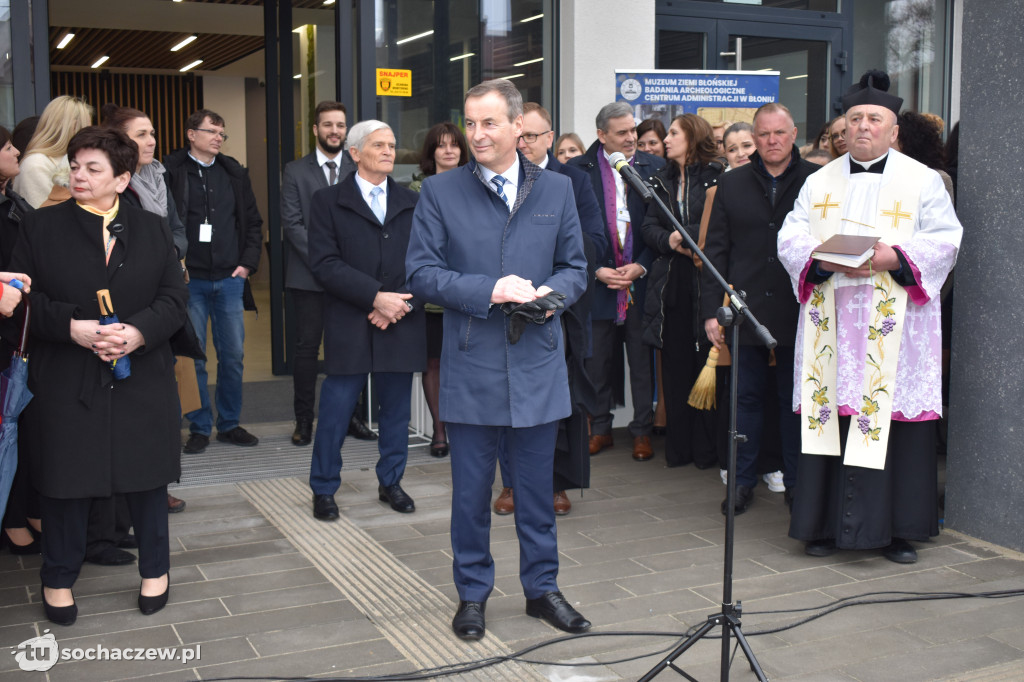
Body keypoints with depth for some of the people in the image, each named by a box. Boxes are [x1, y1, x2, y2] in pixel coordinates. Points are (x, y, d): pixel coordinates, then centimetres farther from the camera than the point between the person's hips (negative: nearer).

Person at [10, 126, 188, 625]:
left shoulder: (152, 229, 6)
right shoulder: (41, 228, 3)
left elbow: (174, 297, 0)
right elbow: (25, 300, -2)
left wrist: (138, 331, -17)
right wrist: (70, 326, -19)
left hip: (141, 382, 1)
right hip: (65, 383, -1)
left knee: (146, 476, 10)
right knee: (66, 478, 6)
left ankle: (154, 569, 29)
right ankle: (59, 578, 26)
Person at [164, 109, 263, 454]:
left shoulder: (234, 173, 11)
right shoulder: (171, 173, -2)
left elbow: (253, 221, 15)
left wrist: (247, 263, 5)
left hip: (230, 279, 4)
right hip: (190, 280, -3)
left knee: (233, 355, 7)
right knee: (193, 358, 3)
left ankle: (229, 424, 19)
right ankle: (199, 427, 14)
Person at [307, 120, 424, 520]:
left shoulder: (412, 204, 13)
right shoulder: (328, 202, 3)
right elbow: (324, 263, -8)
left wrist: (401, 302, -10)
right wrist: (376, 296, -16)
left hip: (401, 326, 3)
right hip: (349, 327, -3)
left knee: (397, 411, 11)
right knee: (335, 412, 1)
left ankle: (391, 482, 27)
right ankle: (323, 489, 17)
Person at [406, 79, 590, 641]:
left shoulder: (557, 189, 7)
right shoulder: (440, 192, 0)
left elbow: (575, 267, 11)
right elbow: (421, 272, -4)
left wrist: (552, 294, -11)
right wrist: (488, 291, -16)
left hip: (538, 363, 2)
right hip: (471, 367, -1)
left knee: (536, 485, 12)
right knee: (471, 489, 8)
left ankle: (541, 587, 28)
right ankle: (472, 592, 25)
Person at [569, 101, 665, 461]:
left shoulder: (654, 167, 3)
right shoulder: (578, 170, 1)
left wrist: (641, 267, -8)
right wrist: (596, 270, -9)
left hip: (642, 280, 0)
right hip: (598, 281, 0)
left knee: (642, 360, 6)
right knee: (597, 360, 8)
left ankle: (643, 432, 18)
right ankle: (600, 429, 22)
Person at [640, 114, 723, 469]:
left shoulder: (716, 178, -3)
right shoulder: (663, 180, 15)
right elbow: (648, 227, 11)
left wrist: (687, 236, -14)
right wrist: (669, 241, -8)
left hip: (706, 280, -5)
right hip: (671, 283, 5)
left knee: (705, 363, -1)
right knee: (675, 366, 6)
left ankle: (706, 448, 9)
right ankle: (678, 446, 15)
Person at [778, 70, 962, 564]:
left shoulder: (923, 181, 8)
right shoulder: (819, 182, 15)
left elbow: (945, 240, 0)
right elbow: (791, 238, 7)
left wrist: (894, 257, -17)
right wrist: (827, 259, -12)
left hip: (894, 327, -2)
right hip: (832, 325, 2)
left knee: (895, 420, -2)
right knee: (830, 416, 1)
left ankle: (895, 529, 9)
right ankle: (827, 524, 11)